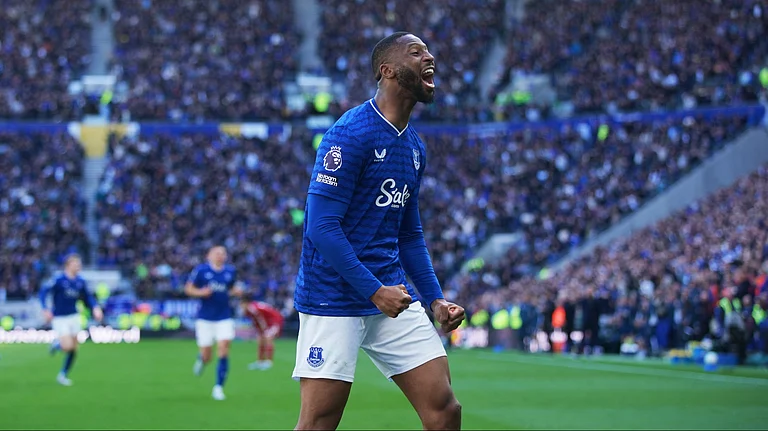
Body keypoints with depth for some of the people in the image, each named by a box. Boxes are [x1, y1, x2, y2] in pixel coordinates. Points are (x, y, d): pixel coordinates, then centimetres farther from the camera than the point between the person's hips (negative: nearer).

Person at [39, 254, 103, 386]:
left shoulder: (80, 282, 1)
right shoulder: (58, 280, -15)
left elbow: (87, 297, 11)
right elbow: (44, 291, -15)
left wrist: (95, 308, -6)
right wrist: (46, 309, -26)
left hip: (74, 317, 5)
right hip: (60, 318, -5)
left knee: (74, 349, 5)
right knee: (68, 346, -18)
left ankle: (63, 375, 22)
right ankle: (58, 344, 18)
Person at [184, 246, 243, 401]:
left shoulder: (230, 271, 7)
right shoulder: (201, 270, -3)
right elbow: (188, 288, 2)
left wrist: (236, 291, -1)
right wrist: (200, 292, -17)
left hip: (224, 318, 2)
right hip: (205, 318, -2)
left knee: (223, 350, -13)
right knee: (206, 356, 1)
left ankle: (218, 387, -4)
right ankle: (201, 359, 40)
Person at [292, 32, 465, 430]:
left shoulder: (414, 146, 14)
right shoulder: (351, 134, -12)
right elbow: (322, 225, -17)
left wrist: (435, 299, 13)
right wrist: (375, 291, -18)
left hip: (393, 298, 8)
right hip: (335, 302, -8)